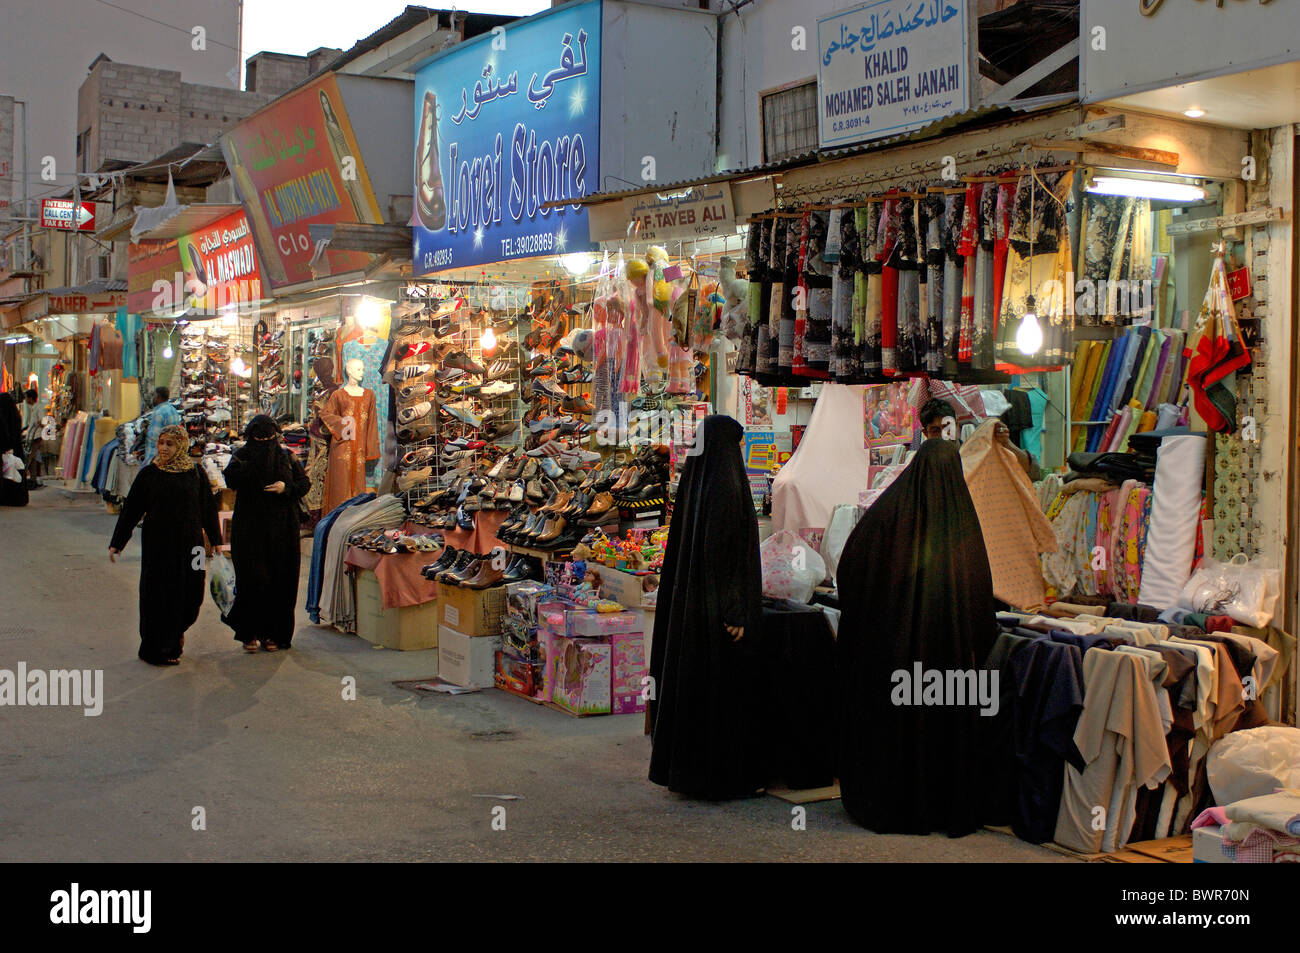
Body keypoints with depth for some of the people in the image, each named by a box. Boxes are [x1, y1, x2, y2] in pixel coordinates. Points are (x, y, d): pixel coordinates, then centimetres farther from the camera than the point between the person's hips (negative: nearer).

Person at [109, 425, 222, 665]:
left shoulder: (196, 473, 3)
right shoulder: (148, 474, 0)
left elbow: (208, 509, 7)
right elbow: (131, 509, 2)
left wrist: (215, 541, 7)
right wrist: (116, 543, 1)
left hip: (189, 543, 1)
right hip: (157, 543, -1)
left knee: (191, 594, 2)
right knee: (158, 595, 1)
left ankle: (176, 630, 32)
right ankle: (157, 648, 13)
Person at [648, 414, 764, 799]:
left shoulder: (692, 484, 9)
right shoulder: (728, 487, -16)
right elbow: (733, 551, -20)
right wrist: (738, 613, -20)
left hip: (689, 603, 8)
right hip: (722, 605, -8)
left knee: (691, 682, 13)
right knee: (726, 686, -1)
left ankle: (684, 766, 18)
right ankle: (726, 774, 4)